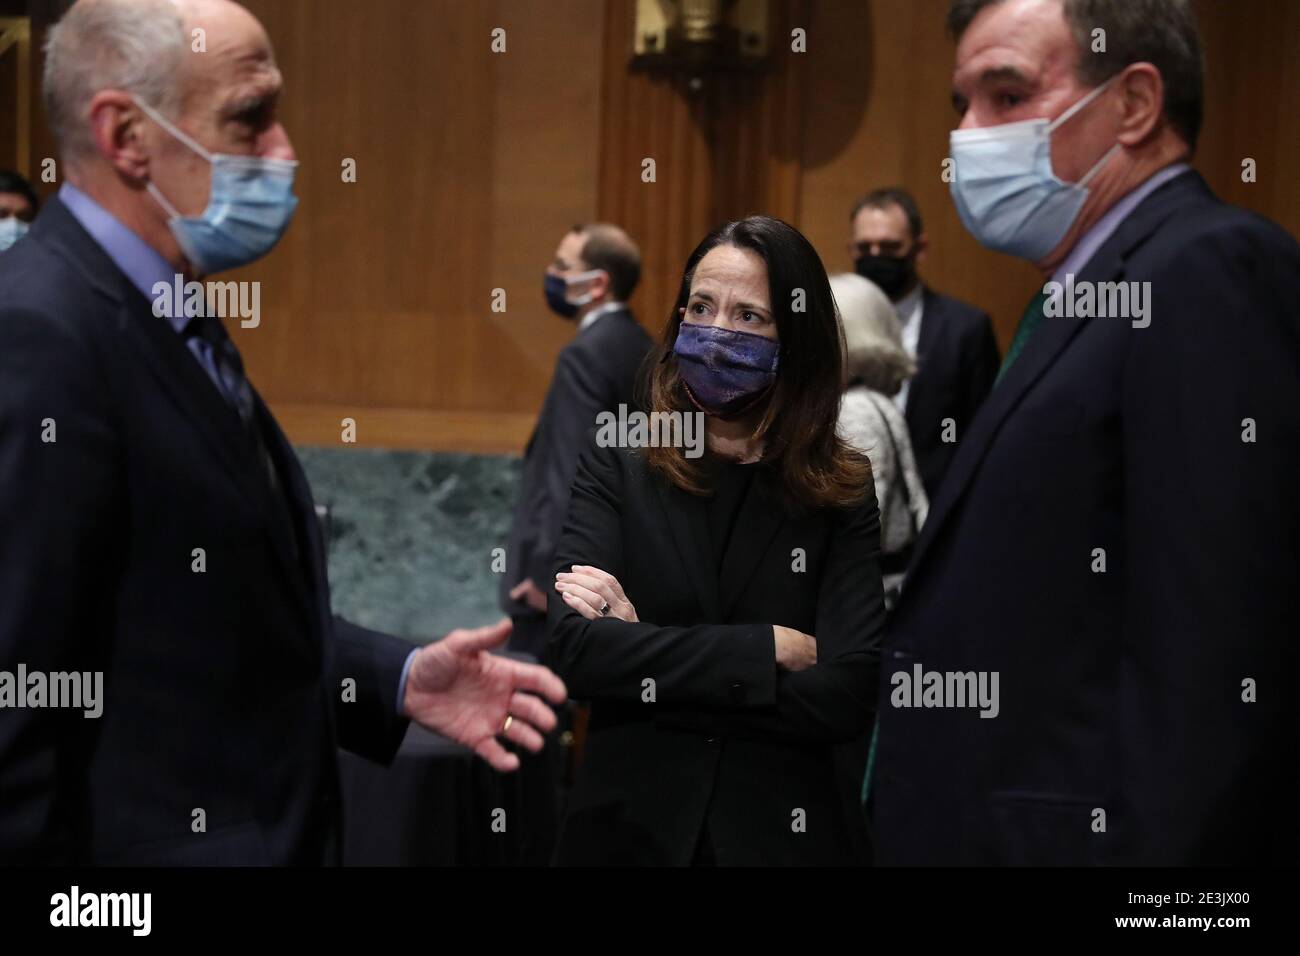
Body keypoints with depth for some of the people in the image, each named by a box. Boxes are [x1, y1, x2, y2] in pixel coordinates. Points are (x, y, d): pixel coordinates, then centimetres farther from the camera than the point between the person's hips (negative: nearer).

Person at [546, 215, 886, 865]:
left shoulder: (843, 493, -3)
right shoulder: (617, 464, -3)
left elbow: (847, 699, -15)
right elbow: (574, 648, -16)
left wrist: (645, 665, -16)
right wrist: (770, 649, -17)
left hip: (782, 834, 0)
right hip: (628, 828, 0)